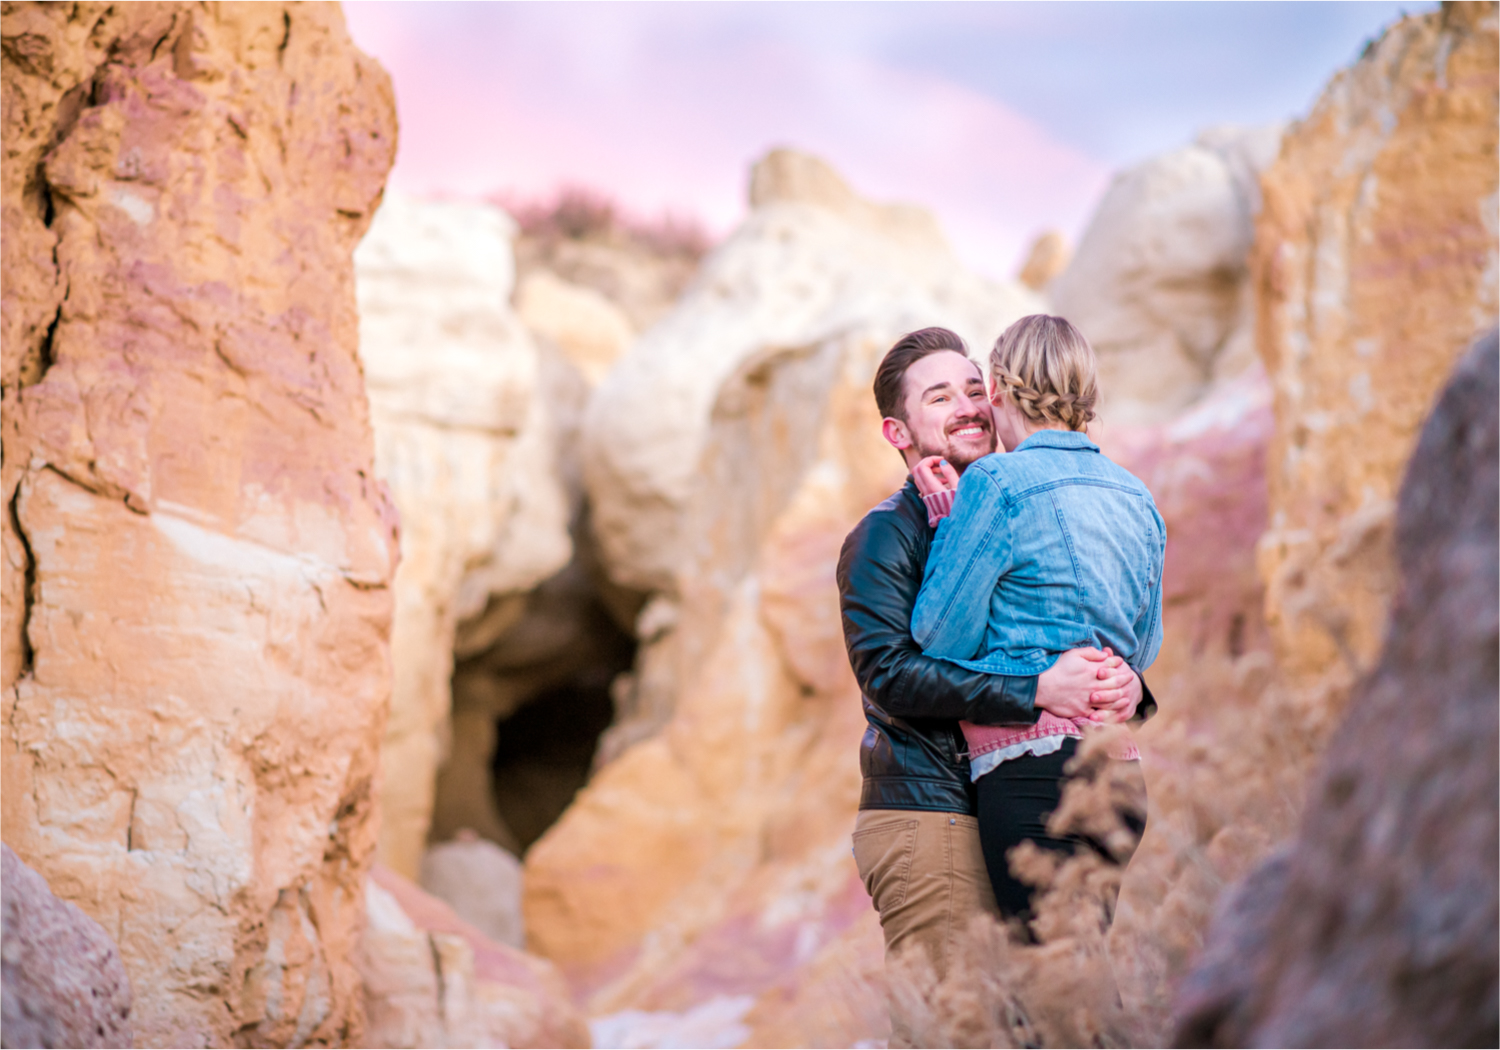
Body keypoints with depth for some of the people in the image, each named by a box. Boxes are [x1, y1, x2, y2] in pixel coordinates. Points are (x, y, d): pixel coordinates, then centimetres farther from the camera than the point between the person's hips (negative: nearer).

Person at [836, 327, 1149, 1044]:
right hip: (926, 815, -7)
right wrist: (1035, 691, -23)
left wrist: (1126, 686, -7)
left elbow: (1097, 648, 18)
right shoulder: (887, 535, -3)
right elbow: (887, 672, -17)